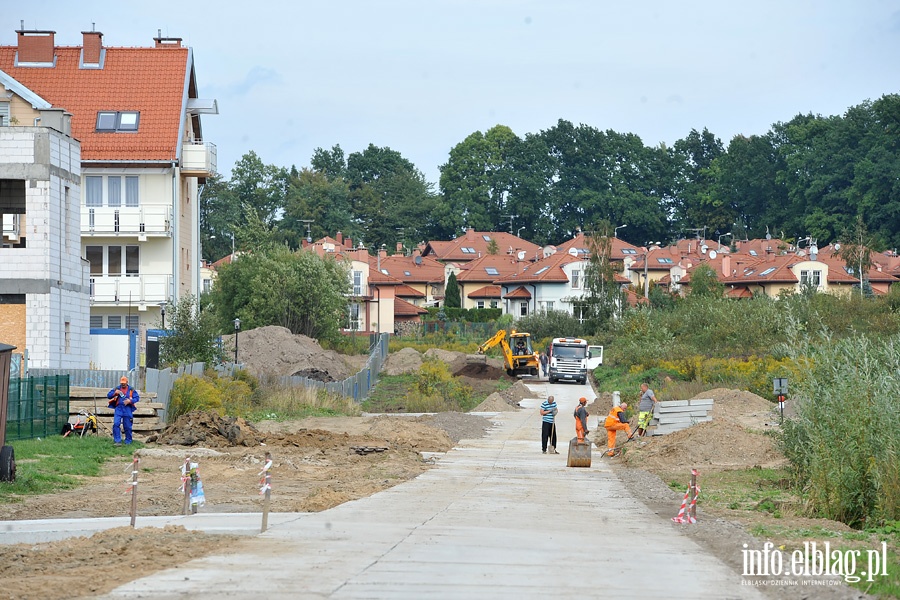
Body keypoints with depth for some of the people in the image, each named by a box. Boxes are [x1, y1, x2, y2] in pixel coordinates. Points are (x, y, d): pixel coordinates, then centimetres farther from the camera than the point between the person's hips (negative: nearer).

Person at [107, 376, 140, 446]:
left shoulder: (131, 390, 6)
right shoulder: (117, 389, 10)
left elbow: (137, 398, 2)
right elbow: (108, 395, 7)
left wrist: (130, 401, -15)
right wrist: (115, 393, -12)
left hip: (127, 409, -1)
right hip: (118, 409, 1)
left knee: (127, 426, 4)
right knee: (116, 424, -14)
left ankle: (128, 441, 19)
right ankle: (117, 441, -10)